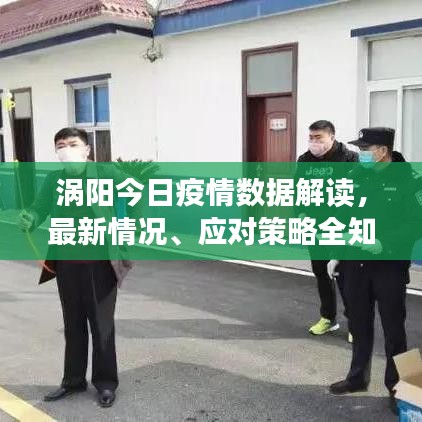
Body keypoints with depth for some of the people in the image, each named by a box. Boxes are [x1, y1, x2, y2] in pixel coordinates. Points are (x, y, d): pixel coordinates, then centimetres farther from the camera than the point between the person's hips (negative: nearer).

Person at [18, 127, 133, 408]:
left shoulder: (104, 173, -10)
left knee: (101, 324, 8)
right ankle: (74, 380, 34)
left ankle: (106, 382, 25)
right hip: (65, 262, 4)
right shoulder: (53, 180, 2)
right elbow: (40, 208, -6)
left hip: (100, 261, -4)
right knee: (73, 324, 18)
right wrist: (28, 221, -28)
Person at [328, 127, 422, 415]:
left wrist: (384, 244, -22)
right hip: (355, 263, 5)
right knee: (359, 324, 16)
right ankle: (358, 377, 32)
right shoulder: (355, 177, 5)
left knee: (393, 328, 4)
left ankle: (397, 386, 19)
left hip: (390, 265, -5)